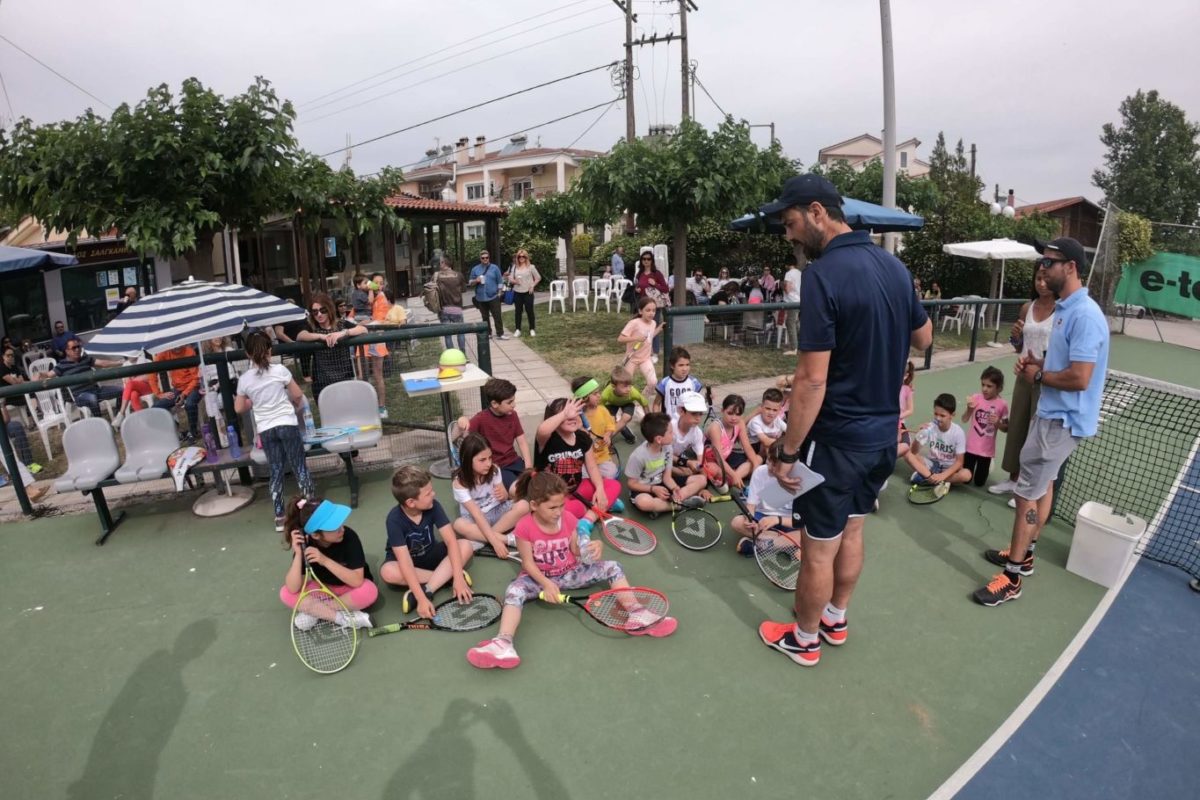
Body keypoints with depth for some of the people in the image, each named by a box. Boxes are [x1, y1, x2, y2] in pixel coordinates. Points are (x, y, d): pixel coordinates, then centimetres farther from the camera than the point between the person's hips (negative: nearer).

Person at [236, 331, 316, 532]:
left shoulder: (244, 379, 1)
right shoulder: (280, 370, -6)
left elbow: (239, 409, 9)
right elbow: (297, 395, 0)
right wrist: (294, 406, 21)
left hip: (265, 430, 3)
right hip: (287, 424, -3)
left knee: (276, 471, 10)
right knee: (299, 467, 4)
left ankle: (279, 517, 13)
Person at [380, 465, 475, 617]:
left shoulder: (433, 506, -20)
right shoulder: (394, 520, -29)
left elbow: (451, 540, -24)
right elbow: (405, 562, -35)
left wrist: (458, 578, -34)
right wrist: (422, 599, -42)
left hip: (429, 555, 3)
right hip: (405, 560, -2)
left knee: (466, 546, -22)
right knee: (388, 572, -37)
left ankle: (427, 589, -30)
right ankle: (445, 575, -21)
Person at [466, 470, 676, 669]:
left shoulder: (568, 519, -6)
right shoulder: (525, 527, -17)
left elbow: (576, 552, 3)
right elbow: (528, 563, -13)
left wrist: (595, 547, -19)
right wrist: (546, 583, -29)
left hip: (570, 573, 3)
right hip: (540, 577, -3)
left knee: (612, 568, -13)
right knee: (514, 590, -36)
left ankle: (637, 616, -18)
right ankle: (504, 644, -52)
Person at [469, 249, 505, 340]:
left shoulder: (494, 268, 2)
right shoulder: (475, 269, 6)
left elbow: (499, 281, 3)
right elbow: (470, 282, 9)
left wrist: (499, 293, -1)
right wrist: (476, 281, -12)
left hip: (493, 297, -2)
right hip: (481, 298, 2)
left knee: (497, 316, -3)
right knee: (485, 317, 9)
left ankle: (500, 333, 2)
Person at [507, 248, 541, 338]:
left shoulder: (530, 267, -2)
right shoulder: (514, 267, 5)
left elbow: (538, 278, 3)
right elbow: (510, 278, 8)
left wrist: (532, 286, -6)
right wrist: (514, 281, -13)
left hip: (527, 292, -2)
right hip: (517, 292, 3)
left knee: (529, 311, 2)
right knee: (518, 311, 7)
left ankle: (532, 329, 13)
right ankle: (517, 329, 14)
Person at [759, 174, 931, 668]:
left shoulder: (823, 275, -22)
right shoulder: (893, 265, 3)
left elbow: (812, 380, -25)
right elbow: (924, 337, 18)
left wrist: (788, 452, -18)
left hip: (837, 439, -8)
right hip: (884, 432, 8)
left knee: (820, 548, 9)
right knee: (851, 532, 23)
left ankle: (804, 640, 29)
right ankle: (835, 619, 42)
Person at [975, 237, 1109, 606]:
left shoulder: (1084, 315, -23)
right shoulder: (1066, 309, 9)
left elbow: (1079, 378, -28)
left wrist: (1038, 376, -13)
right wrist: (1038, 361, 1)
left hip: (1063, 419, -10)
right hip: (1053, 413, 10)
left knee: (1027, 492, -6)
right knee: (1042, 485, 20)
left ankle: (1012, 577, 3)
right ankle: (1024, 553, 35)